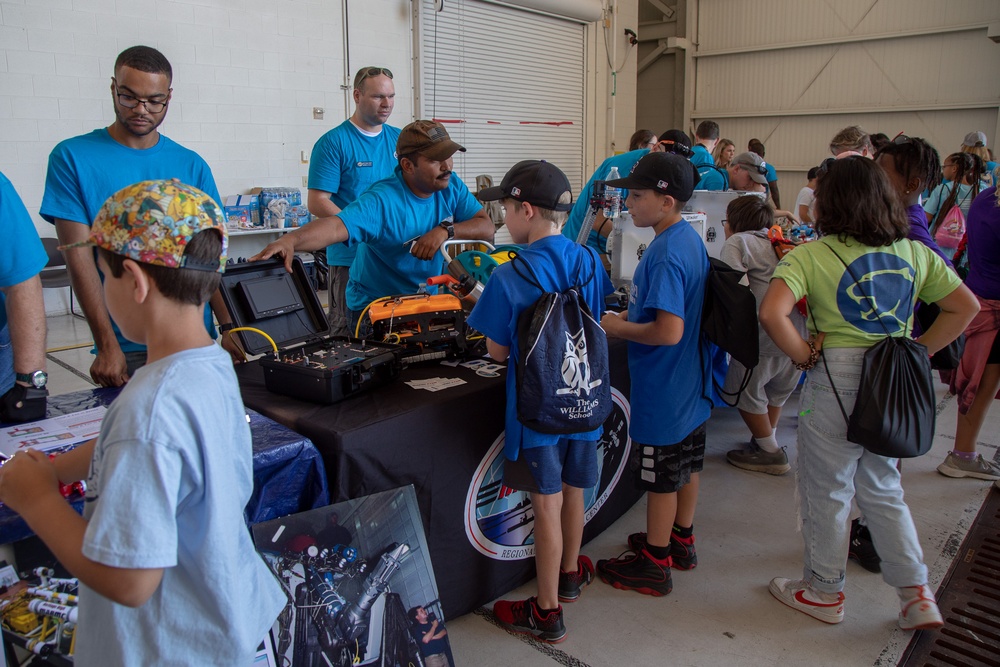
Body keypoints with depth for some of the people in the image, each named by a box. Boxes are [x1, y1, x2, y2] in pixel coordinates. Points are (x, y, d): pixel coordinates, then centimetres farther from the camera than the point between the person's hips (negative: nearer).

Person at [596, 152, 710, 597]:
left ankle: (654, 565, 22)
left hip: (662, 388, -10)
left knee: (661, 476, 5)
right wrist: (630, 314, 8)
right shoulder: (690, 238, 4)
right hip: (689, 381, 10)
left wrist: (617, 328, -18)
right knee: (686, 464, 22)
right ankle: (681, 541, 40)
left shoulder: (665, 254, -26)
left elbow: (669, 331, -31)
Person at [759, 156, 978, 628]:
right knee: (883, 488, 22)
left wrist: (803, 355, -11)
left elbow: (772, 313, -26)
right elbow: (966, 307, 8)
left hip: (836, 382, -5)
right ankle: (916, 594, 25)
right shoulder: (913, 252, 4)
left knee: (826, 492, 11)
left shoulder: (811, 256, -12)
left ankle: (824, 591, 28)